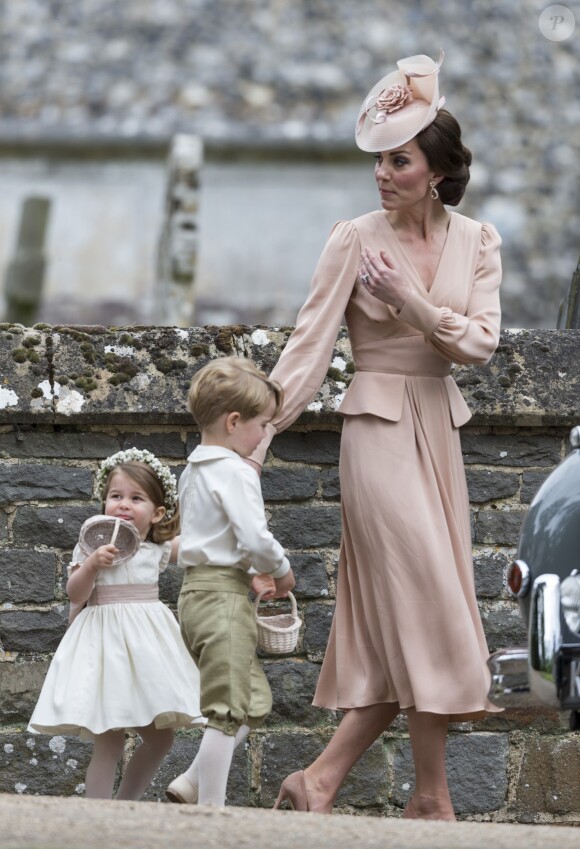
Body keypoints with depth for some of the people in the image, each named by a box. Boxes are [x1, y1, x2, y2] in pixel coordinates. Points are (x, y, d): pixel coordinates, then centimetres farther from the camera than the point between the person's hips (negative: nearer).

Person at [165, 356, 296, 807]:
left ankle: (191, 786, 16)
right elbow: (255, 537, -21)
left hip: (197, 591, 10)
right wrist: (281, 571, -3)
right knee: (228, 711, -7)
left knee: (255, 700, 16)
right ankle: (210, 809, -7)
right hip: (224, 597, -10)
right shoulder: (236, 472, -14)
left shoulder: (194, 472, 17)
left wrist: (251, 573, 18)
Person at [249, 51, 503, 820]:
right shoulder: (357, 239, -5)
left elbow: (481, 342, -4)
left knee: (402, 626, 3)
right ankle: (432, 796, 0)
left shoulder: (475, 241, 6)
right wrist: (259, 433, -14)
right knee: (427, 605, -8)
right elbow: (309, 343, -7)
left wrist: (411, 299, -16)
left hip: (439, 431, 5)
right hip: (379, 428, -5)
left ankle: (322, 779, 7)